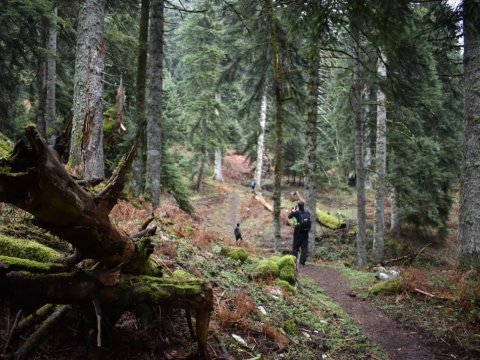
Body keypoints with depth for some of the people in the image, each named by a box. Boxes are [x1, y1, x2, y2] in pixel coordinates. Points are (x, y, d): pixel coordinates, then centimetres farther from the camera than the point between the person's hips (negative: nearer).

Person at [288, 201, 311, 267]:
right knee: (304, 248, 7)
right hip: (305, 232, 3)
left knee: (295, 247, 7)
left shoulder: (296, 213, -12)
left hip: (298, 232, -3)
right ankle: (302, 262, 5)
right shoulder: (307, 213, 0)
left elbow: (289, 216, -1)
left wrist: (293, 210, 16)